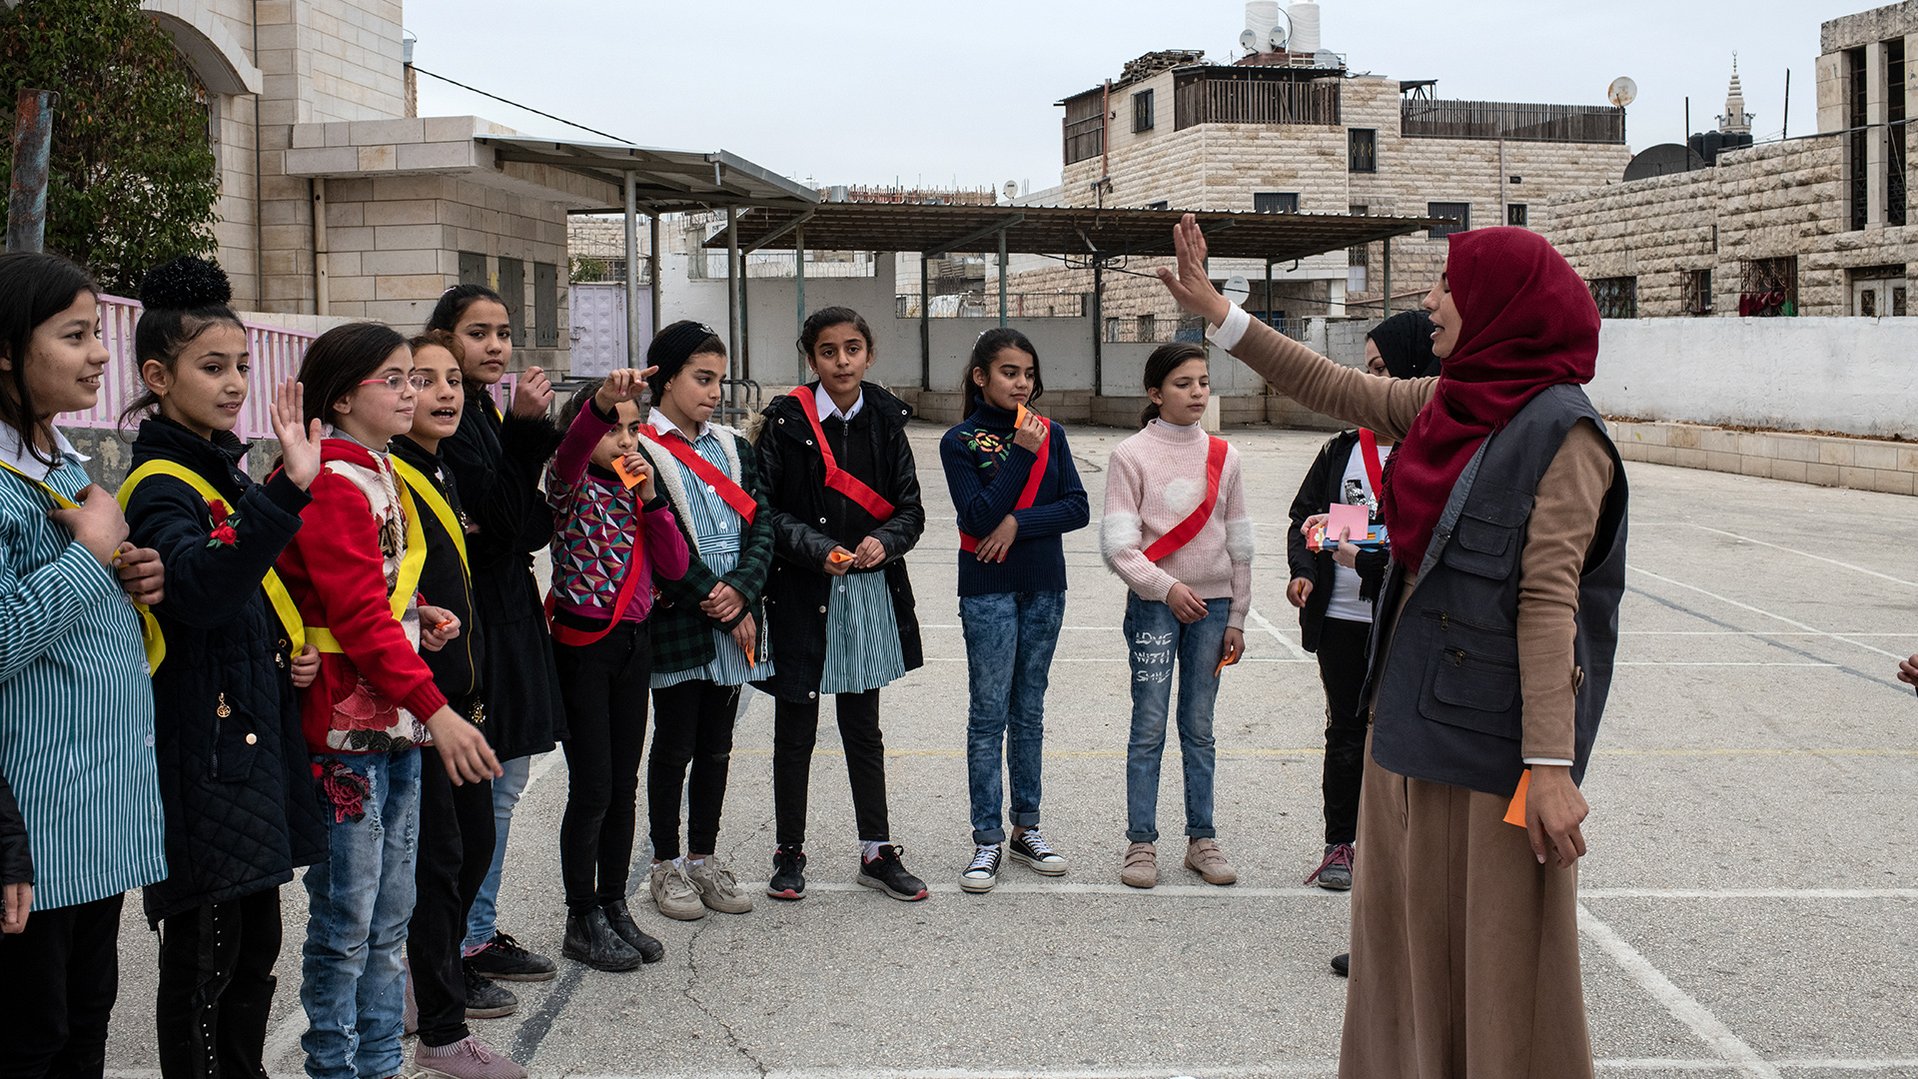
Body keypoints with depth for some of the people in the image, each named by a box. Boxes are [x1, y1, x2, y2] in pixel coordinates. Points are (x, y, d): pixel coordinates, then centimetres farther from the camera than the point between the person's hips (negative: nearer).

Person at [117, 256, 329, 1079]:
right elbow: (198, 591, -37)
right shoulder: (160, 486, -15)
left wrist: (293, 651, 5)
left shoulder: (227, 469, 12)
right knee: (204, 960, 1)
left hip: (254, 742, 9)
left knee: (256, 946, 17)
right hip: (202, 755, -9)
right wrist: (288, 493, -47)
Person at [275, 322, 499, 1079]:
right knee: (346, 920, -1)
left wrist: (421, 616, 6)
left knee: (390, 915, 15)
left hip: (396, 720, 10)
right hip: (346, 727, -9)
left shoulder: (380, 475, 15)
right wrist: (435, 710, -25)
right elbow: (360, 617, -21)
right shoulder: (332, 485, -15)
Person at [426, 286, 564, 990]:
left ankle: (479, 935, 26)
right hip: (471, 619, -10)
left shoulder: (488, 413, 14)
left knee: (504, 781, 16)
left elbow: (529, 522, 12)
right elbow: (498, 515, -21)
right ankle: (456, 949, 7)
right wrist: (525, 428, -20)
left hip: (509, 613, 10)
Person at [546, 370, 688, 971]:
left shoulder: (637, 492, 11)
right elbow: (572, 448, -32)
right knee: (592, 788, -2)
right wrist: (602, 400, -50)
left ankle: (614, 907, 24)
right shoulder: (572, 487, -6)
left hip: (634, 643, 6)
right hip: (582, 644, -6)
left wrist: (651, 499, -8)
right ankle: (583, 921, 10)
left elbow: (674, 568, 3)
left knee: (624, 786, 12)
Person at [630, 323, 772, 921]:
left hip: (737, 619, 6)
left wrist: (742, 590, -11)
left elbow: (761, 524, 6)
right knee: (674, 748, 5)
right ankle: (667, 865, 17)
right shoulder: (640, 451, -8)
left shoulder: (734, 447, 14)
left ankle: (704, 857, 25)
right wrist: (719, 605, -13)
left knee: (716, 747, 13)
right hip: (679, 621, -5)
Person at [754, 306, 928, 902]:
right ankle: (790, 853, 21)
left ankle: (877, 852, 23)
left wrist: (884, 541, -15)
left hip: (869, 590, 3)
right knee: (795, 731, 7)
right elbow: (764, 510, -7)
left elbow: (910, 509, 5)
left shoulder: (885, 421, 4)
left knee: (863, 730, 13)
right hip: (800, 592, -3)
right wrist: (816, 550, -19)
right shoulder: (786, 421, -6)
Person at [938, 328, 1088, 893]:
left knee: (1029, 712, 12)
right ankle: (988, 840, 5)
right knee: (989, 714, -1)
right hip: (988, 591, -4)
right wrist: (1020, 453, -19)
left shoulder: (1050, 433, 5)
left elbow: (1078, 508, -2)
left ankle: (1027, 828, 21)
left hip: (1044, 590, 4)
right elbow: (977, 517, -17)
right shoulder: (960, 441, -5)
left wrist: (1018, 522, -14)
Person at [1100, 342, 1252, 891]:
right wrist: (1167, 587, -22)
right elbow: (1118, 545, -11)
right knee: (1149, 728, 0)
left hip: (1212, 605, 3)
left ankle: (1202, 839, 18)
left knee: (1199, 729, 10)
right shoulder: (1131, 455, -4)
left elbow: (1238, 544, 10)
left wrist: (1236, 618, 9)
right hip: (1153, 604, -3)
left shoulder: (1221, 455, 6)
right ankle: (1141, 842, 8)